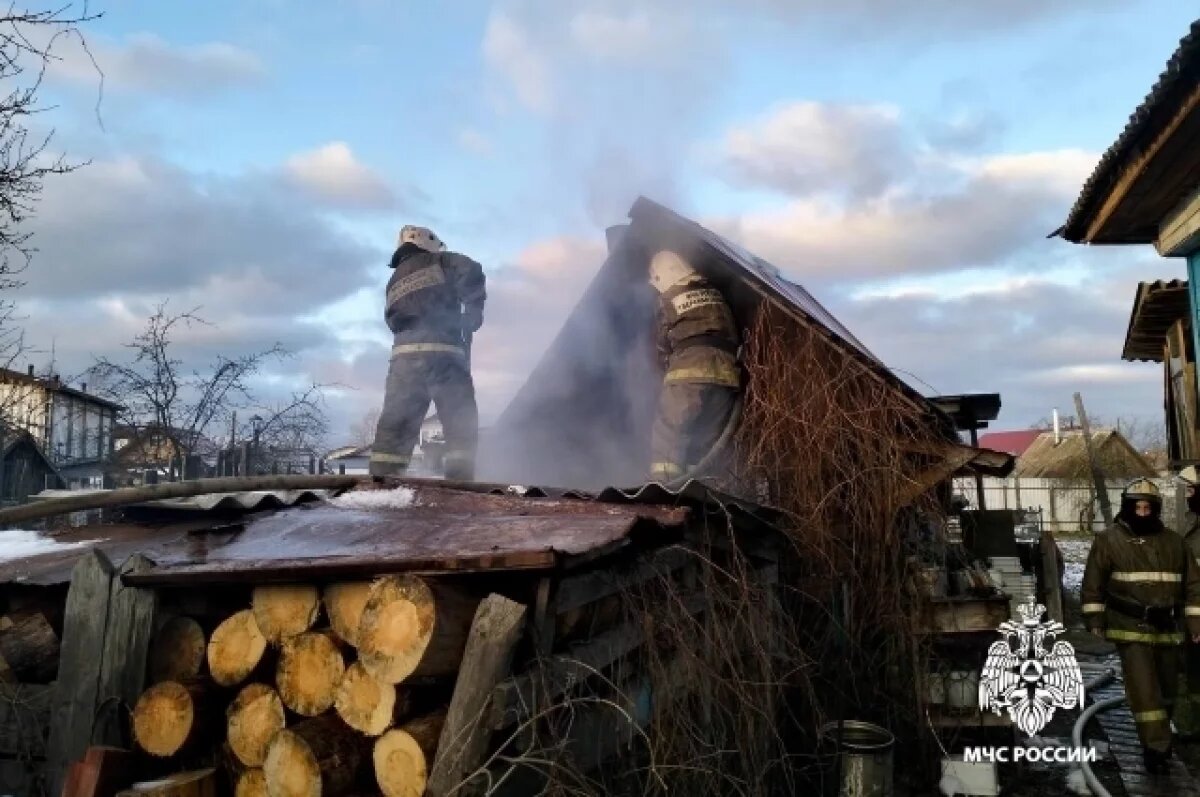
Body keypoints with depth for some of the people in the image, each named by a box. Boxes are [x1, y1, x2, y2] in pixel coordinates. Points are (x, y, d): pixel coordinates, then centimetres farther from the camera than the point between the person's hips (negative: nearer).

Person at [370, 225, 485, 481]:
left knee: (395, 422, 6)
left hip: (404, 354, 5)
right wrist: (473, 310, 6)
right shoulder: (439, 262, 11)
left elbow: (394, 321, 21)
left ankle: (382, 476, 0)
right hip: (442, 351, -5)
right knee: (461, 421, -2)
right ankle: (459, 478, -12)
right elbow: (471, 272, -7)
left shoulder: (394, 282, 27)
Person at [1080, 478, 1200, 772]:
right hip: (1131, 628, -4)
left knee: (1167, 687, 17)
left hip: (1166, 628, 5)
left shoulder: (1173, 541, 7)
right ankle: (1156, 748, -5)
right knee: (1143, 689, -11)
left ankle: (1159, 737, 37)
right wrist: (1094, 619, -5)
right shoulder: (1108, 540, -5)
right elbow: (1093, 583, -2)